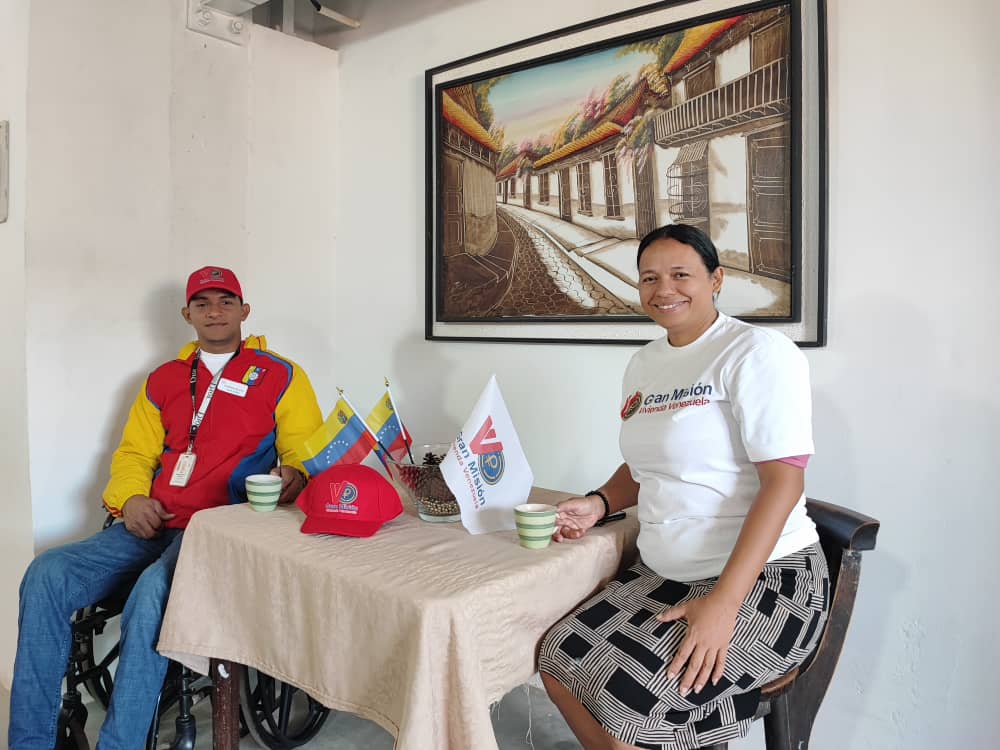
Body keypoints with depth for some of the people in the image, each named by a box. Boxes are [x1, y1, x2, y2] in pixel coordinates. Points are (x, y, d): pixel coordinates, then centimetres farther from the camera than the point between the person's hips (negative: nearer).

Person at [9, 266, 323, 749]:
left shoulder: (280, 376, 6)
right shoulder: (164, 380, 21)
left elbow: (306, 453, 0)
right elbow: (134, 452, 21)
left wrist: (294, 476, -23)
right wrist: (131, 499, 0)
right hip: (151, 525, 6)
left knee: (153, 593, -33)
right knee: (46, 575, -14)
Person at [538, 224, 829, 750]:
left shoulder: (756, 351, -13)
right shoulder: (643, 364, 11)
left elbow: (783, 480, -19)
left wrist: (724, 601, -25)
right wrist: (600, 502, 1)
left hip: (763, 579, -7)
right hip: (665, 577, 7)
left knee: (629, 702, -20)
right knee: (560, 660, -5)